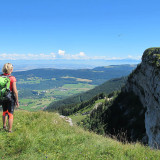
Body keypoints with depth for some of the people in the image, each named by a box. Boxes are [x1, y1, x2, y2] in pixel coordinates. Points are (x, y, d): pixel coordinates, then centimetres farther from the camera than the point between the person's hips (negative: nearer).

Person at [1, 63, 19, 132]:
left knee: (4, 112, 26)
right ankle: (10, 130, 14)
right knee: (10, 114, 7)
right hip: (11, 98, -5)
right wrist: (17, 101, -8)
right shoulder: (12, 78, -18)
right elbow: (15, 91, -18)